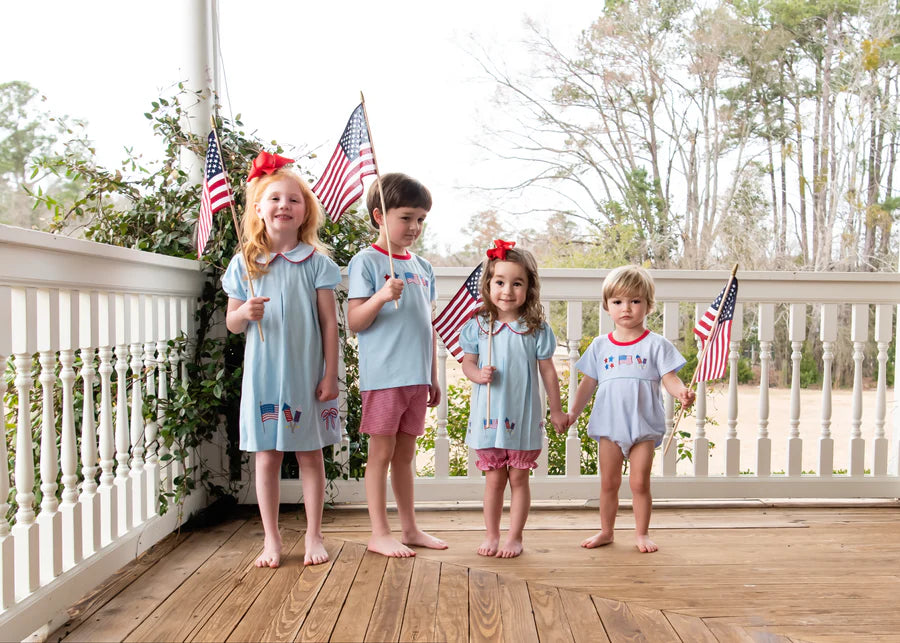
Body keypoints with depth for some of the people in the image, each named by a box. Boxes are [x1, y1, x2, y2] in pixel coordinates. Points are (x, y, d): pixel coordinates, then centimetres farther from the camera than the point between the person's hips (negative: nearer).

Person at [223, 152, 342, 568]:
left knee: (310, 454, 7)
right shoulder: (244, 264, 5)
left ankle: (314, 537, 21)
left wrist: (330, 374, -4)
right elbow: (231, 322, 9)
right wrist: (244, 314, -15)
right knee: (266, 456, 6)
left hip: (306, 374, -1)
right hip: (263, 374, 2)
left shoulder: (316, 262, 0)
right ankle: (271, 540, 20)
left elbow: (329, 321, 0)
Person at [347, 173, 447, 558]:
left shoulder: (423, 267, 14)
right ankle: (380, 534, 13)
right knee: (381, 451, 2)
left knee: (405, 453, 14)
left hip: (416, 377, 6)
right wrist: (382, 296, -27)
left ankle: (410, 528, 24)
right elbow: (355, 323, -10)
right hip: (383, 376, -6)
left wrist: (433, 378, 17)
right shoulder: (367, 261, -5)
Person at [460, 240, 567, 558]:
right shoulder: (478, 325, 0)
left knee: (518, 478, 8)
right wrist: (478, 374, -15)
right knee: (494, 479, 9)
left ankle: (514, 537, 21)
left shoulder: (536, 329, -4)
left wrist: (556, 410, 5)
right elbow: (467, 362, 8)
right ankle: (491, 535, 23)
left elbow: (547, 370, 2)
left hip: (523, 417, -1)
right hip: (488, 415, 1)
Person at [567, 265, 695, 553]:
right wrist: (572, 412, 5)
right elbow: (588, 383, 11)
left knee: (639, 483, 2)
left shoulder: (656, 344, -1)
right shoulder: (600, 345, 7)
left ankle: (641, 533, 19)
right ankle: (605, 531, 25)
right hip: (609, 424, 2)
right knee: (608, 482, 10)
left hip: (644, 426, -2)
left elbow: (669, 378, -6)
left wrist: (682, 393, -27)